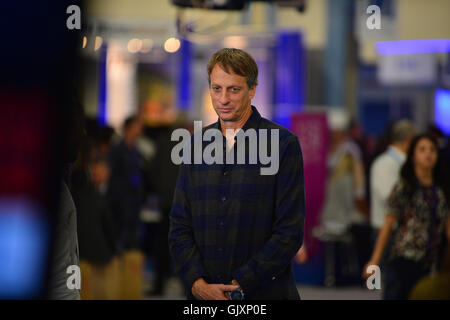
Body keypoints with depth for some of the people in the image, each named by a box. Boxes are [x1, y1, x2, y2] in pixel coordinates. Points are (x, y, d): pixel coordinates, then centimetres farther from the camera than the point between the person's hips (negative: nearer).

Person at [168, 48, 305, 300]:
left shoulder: (284, 144, -5)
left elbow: (290, 232, -9)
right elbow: (180, 227, 7)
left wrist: (239, 286, -15)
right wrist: (198, 284, -9)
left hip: (265, 292, -3)